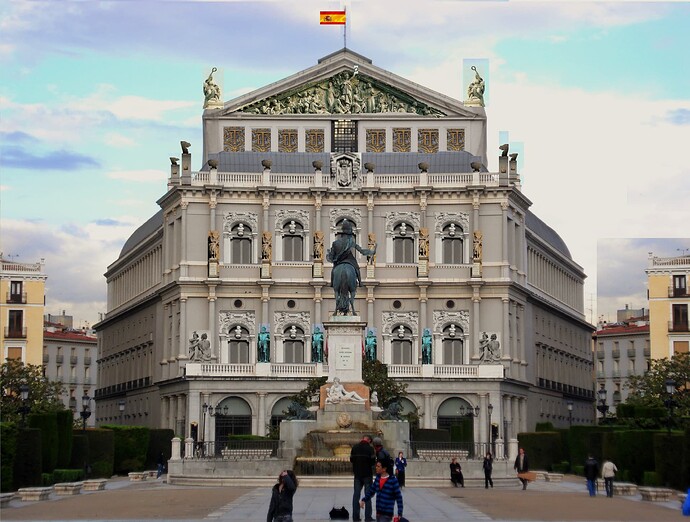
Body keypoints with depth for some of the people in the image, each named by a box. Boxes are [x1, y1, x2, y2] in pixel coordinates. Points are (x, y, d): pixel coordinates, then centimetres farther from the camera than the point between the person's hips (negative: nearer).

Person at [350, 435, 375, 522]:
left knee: (356, 494, 9)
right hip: (367, 474, -4)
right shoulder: (370, 448, -11)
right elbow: (373, 461, -12)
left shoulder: (354, 447, 3)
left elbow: (351, 459, 8)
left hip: (357, 473, 4)